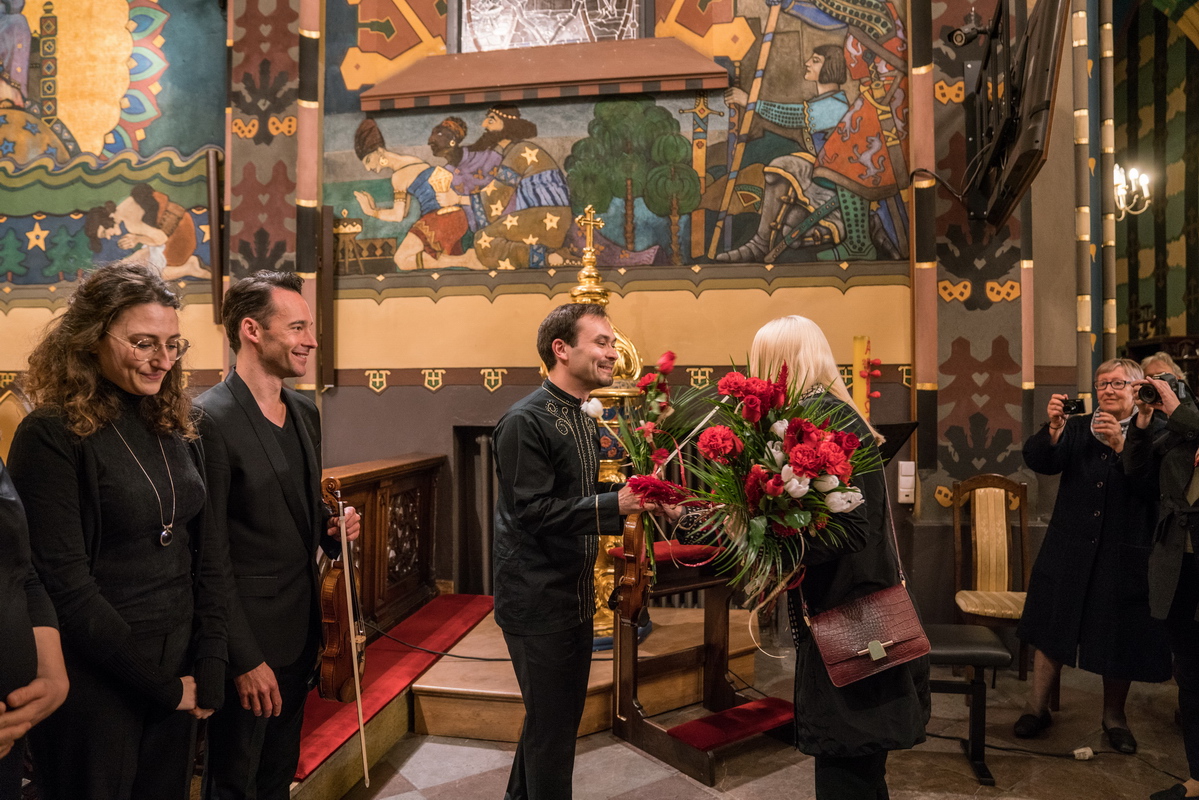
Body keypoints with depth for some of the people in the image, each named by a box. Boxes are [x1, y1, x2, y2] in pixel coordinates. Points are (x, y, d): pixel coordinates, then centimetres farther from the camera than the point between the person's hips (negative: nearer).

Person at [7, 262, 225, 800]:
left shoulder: (177, 428, 4)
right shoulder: (52, 436, -14)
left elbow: (204, 556, 4)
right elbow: (63, 582, -17)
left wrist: (208, 668, -4)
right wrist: (161, 683, -13)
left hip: (178, 674, 6)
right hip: (94, 687, -5)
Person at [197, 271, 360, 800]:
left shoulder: (305, 413, 6)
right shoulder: (210, 419, -19)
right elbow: (212, 554, -19)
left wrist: (331, 527, -3)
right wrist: (245, 660, -17)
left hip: (301, 629, 7)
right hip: (248, 638, -7)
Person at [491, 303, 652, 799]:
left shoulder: (584, 423, 11)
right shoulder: (525, 421, -18)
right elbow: (532, 511, -23)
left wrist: (633, 489, -1)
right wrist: (614, 505, -28)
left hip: (575, 597, 9)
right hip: (537, 602, -9)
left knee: (559, 717, 22)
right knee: (551, 727, 5)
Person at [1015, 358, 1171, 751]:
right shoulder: (1077, 427, 5)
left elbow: (1156, 484, -17)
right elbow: (1040, 463, -7)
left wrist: (1121, 444, -24)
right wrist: (1053, 428, -22)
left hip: (1125, 552, -2)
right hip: (1070, 547, 2)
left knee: (1118, 635, 9)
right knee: (1052, 627, 10)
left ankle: (1114, 716, 30)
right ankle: (1037, 707, 24)